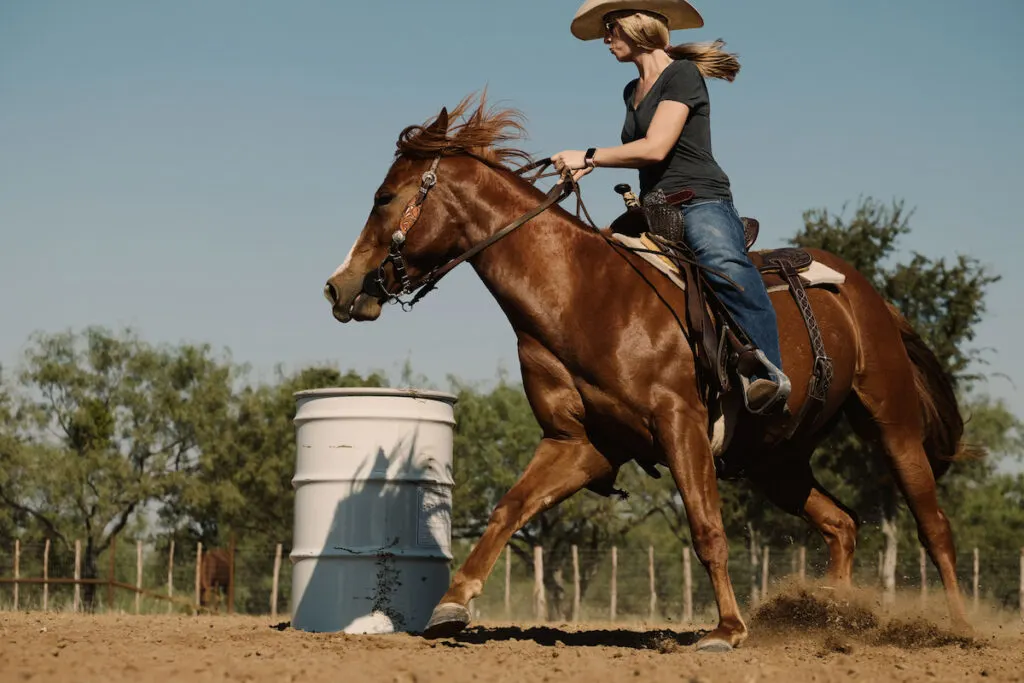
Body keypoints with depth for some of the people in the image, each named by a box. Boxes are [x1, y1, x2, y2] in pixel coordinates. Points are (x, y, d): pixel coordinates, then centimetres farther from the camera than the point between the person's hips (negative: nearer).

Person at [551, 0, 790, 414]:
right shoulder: (632, 93, 23)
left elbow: (656, 148, -14)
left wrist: (588, 156, -7)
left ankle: (769, 374, -50)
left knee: (723, 261, -40)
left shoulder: (682, 74, -4)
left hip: (701, 202, -10)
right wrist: (589, 166, 22)